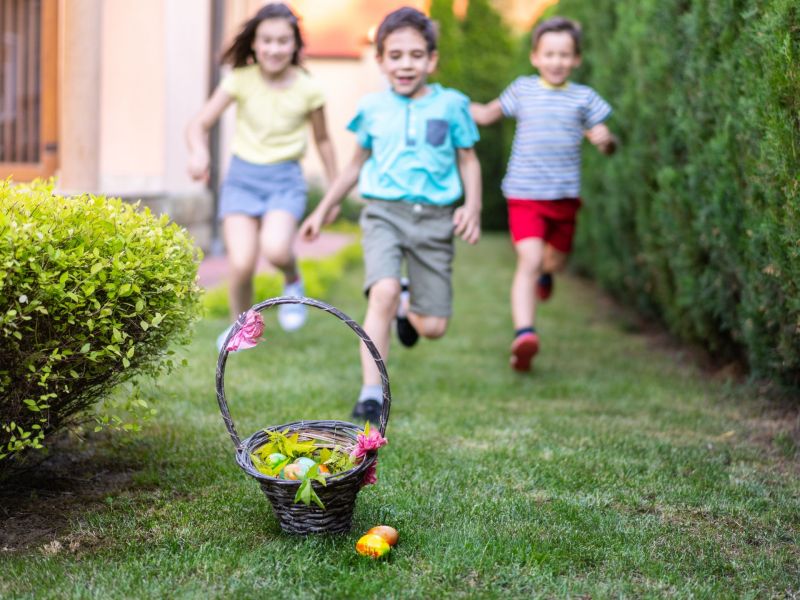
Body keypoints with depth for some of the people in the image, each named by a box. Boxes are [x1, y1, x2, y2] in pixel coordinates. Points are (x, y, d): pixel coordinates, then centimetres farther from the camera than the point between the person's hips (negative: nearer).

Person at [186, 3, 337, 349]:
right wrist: (198, 151, -30)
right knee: (241, 263, -13)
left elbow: (322, 140, 10)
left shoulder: (308, 90, -5)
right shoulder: (241, 80, -5)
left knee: (275, 248, -28)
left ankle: (293, 282, 9)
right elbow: (199, 124, -7)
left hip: (285, 179, -1)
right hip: (242, 175, 1)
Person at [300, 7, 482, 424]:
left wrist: (472, 207, -5)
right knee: (383, 291, -28)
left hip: (434, 217, 0)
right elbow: (358, 162, 23)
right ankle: (371, 394, -20)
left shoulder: (451, 106, 4)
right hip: (384, 212, 0)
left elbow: (468, 161, 12)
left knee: (433, 327, 1)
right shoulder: (372, 108, 8)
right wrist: (325, 208, 27)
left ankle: (407, 306, 40)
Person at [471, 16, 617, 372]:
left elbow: (607, 144, 5)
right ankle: (523, 333, -26)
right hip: (525, 194, -2)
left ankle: (545, 271, 55)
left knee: (556, 261, 17)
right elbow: (488, 114, 20)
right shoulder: (522, 90, 4)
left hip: (565, 195, 2)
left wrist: (605, 140, -20)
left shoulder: (583, 98, 4)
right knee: (529, 260, -18)